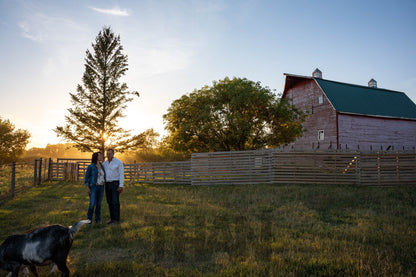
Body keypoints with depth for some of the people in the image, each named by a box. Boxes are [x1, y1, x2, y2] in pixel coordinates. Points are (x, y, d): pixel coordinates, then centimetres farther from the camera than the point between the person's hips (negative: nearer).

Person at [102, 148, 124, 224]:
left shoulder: (119, 162, -10)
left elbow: (122, 175, -12)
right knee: (110, 202, 8)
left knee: (115, 202, -9)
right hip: (107, 184, 6)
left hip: (115, 184, -6)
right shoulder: (105, 163, 9)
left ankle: (116, 220, -3)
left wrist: (121, 186, -19)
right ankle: (112, 218, 18)